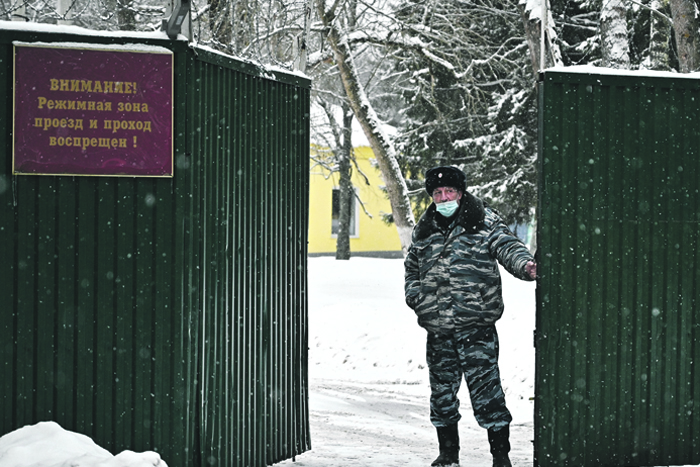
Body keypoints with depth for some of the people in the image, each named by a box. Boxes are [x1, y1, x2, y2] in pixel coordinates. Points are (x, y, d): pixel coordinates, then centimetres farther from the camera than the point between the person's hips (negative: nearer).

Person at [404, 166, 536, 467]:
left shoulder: (484, 222, 0)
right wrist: (415, 295, 11)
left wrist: (525, 265, -32)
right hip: (437, 329, 5)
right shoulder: (424, 229, 14)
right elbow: (412, 266, 28)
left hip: (476, 327, -5)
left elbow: (508, 247, -11)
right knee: (442, 390, 12)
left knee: (485, 387, -9)